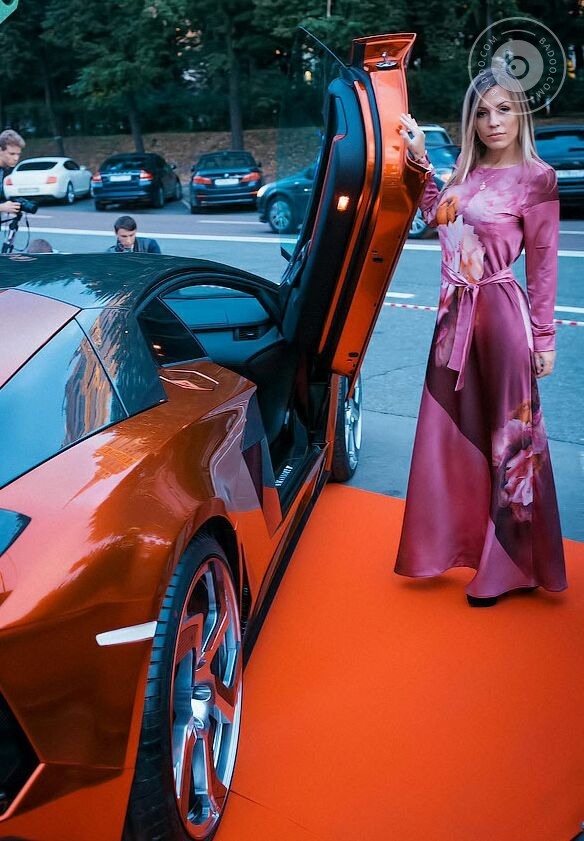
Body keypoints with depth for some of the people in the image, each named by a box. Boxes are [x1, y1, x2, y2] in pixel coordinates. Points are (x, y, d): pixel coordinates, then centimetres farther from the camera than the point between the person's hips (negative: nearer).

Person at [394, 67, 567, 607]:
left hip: (499, 312, -7)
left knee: (508, 437, 3)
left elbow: (544, 266, -7)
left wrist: (544, 338, -7)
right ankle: (457, 541, 31)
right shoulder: (468, 171, 11)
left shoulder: (536, 178, -8)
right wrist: (420, 159, 14)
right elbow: (436, 216, 24)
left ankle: (510, 567, 19)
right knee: (452, 432, 13)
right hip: (456, 313, 7)